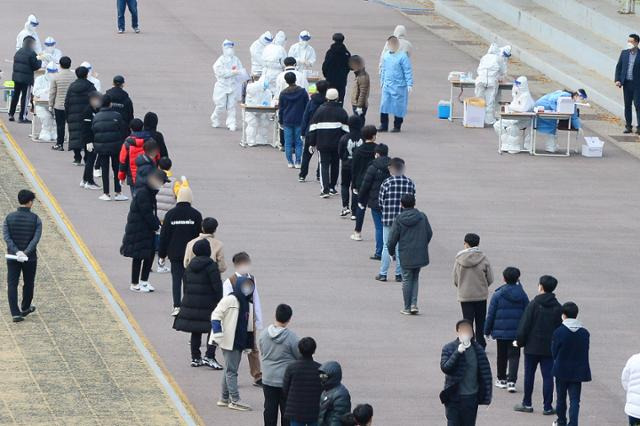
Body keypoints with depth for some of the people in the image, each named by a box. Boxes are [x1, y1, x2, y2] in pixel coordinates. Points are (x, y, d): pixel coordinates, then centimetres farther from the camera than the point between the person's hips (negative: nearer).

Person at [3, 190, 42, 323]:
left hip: (13, 257, 0)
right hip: (30, 257, 0)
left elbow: (6, 237, -13)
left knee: (12, 285, 2)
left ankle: (15, 313, -9)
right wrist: (26, 252, -21)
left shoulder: (9, 218, -3)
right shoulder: (35, 219, -7)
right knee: (28, 284, 20)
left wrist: (16, 252, -18)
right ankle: (25, 308, 37)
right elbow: (36, 239, -18)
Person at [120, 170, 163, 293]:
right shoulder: (142, 193, -20)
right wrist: (157, 226, -16)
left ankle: (144, 281, 24)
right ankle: (134, 284, 10)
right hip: (138, 230, -9)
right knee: (138, 257, 0)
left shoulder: (150, 192, 10)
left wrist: (157, 224, 1)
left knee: (150, 254, 11)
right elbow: (147, 213, -21)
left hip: (147, 230, 9)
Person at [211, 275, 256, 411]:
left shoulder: (248, 304, 12)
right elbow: (216, 315, -14)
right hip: (229, 342, -8)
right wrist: (217, 334, -22)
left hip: (240, 342, 8)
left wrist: (249, 343, 22)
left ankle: (224, 399, 23)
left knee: (230, 370, 15)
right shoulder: (230, 300, -12)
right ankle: (235, 400, -7)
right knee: (231, 370, -6)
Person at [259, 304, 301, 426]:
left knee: (270, 409, 13)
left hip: (268, 379, 4)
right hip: (287, 380, -4)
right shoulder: (291, 337, -19)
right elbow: (301, 357, -8)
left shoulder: (264, 334, -5)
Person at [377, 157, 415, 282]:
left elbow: (380, 202, -4)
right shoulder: (410, 183, -2)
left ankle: (383, 274, 11)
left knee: (386, 246, 8)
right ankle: (399, 274, 12)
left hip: (388, 220, -2)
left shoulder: (387, 183, -9)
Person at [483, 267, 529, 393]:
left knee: (502, 355, 14)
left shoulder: (498, 295, -8)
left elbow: (491, 314, -4)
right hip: (517, 330, 1)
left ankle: (502, 379, 25)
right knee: (514, 356, 3)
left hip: (501, 331, -1)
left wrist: (487, 330, 6)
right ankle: (511, 381, -11)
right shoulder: (522, 295, -3)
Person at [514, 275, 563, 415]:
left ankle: (527, 404, 16)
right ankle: (547, 407, 3)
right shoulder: (557, 307, 0)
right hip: (549, 348, 2)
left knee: (529, 375, 10)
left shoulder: (533, 304, -10)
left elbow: (524, 326, -10)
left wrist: (520, 341, 0)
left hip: (532, 347, -2)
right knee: (548, 377, 4)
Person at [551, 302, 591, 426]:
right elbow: (586, 352, 4)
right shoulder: (584, 333, -4)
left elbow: (554, 352, -5)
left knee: (561, 398, 16)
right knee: (575, 400, 2)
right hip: (578, 372, 1)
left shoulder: (559, 332, -13)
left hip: (562, 370, -1)